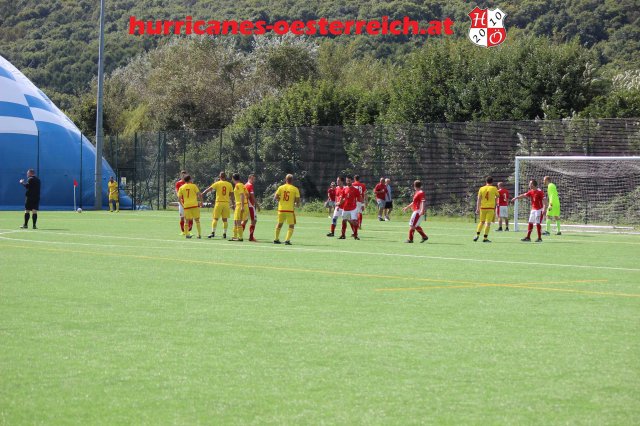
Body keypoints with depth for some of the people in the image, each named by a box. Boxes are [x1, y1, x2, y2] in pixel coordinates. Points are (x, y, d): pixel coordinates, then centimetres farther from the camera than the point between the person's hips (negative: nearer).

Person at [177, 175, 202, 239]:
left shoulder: (181, 188, 7)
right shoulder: (193, 186, 2)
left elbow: (179, 199, 5)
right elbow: (199, 195, -5)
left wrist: (182, 205, 17)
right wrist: (201, 202, 8)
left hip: (186, 206, 2)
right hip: (194, 205, -2)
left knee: (187, 220, 12)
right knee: (197, 220, 5)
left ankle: (186, 234, 8)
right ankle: (199, 234, 1)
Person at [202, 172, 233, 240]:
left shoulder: (217, 183, -2)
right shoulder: (229, 184, 6)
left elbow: (209, 189, -4)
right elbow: (231, 195, 9)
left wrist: (202, 194, 2)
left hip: (219, 202, -2)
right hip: (226, 203, 2)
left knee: (215, 218, 0)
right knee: (225, 219, 7)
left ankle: (213, 232, -8)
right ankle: (224, 233, 5)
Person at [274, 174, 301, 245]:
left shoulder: (281, 188, 1)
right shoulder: (295, 189, -4)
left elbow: (275, 198, 1)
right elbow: (298, 200, -5)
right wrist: (297, 204, 16)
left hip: (281, 209, 3)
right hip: (290, 210, -3)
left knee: (279, 224, 20)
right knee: (291, 226, 6)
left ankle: (276, 239, 28)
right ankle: (287, 240, -9)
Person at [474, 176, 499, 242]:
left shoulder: (481, 189, 4)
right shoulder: (494, 188, -1)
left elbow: (479, 199, 1)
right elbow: (498, 196, 16)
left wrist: (477, 208, 1)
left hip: (483, 207, 3)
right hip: (491, 208, -3)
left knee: (481, 222, 16)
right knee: (488, 223, -1)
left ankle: (477, 235, 3)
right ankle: (485, 238, -3)